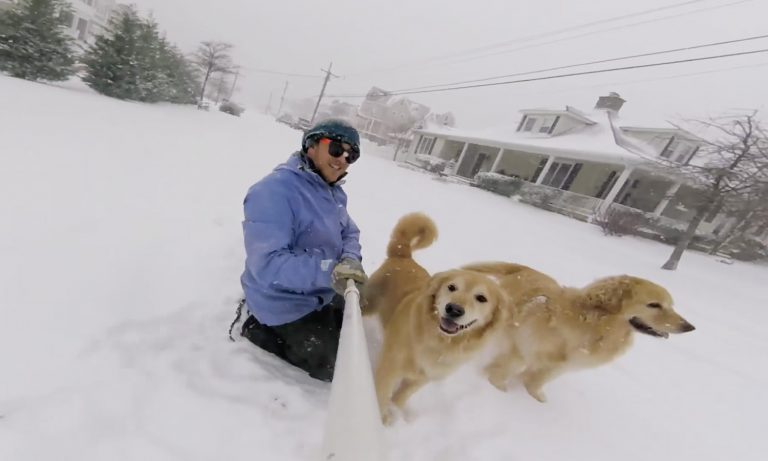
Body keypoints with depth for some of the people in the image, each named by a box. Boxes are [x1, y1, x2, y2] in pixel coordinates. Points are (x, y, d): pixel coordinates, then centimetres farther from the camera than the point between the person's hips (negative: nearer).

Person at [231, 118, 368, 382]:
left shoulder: (334, 192, 1)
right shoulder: (274, 190, -28)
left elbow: (349, 234, 3)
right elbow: (267, 264, -33)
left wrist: (350, 261, -19)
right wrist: (328, 272, -42)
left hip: (322, 294, 9)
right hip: (286, 304, -8)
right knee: (337, 368, 4)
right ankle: (256, 328, 10)